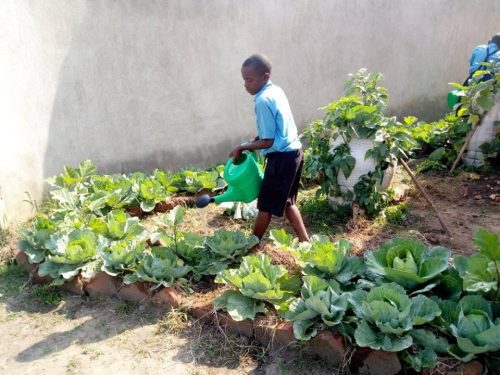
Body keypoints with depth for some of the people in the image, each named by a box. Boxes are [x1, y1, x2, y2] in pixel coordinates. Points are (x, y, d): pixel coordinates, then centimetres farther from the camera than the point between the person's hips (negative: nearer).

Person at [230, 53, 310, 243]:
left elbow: (268, 141, -17)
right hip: (294, 152, 9)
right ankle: (305, 241, 23)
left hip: (281, 157, -9)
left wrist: (242, 147, -7)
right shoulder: (276, 91, 9)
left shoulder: (263, 101, -19)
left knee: (266, 206, 6)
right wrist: (257, 138, 12)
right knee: (286, 202, 19)